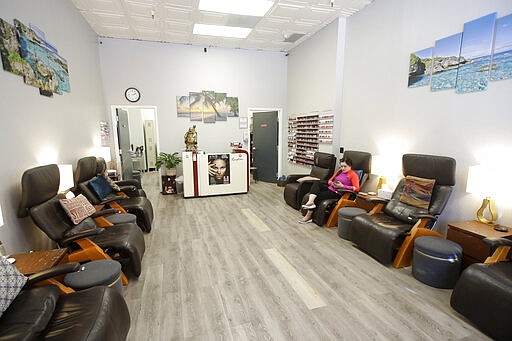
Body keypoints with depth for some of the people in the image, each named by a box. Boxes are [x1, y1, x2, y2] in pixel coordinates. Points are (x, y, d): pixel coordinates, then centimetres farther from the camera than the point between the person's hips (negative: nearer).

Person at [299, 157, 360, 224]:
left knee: (316, 197, -21)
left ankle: (308, 217, -15)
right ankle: (310, 202, -39)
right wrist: (332, 184, -3)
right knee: (316, 183, -21)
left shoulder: (353, 174, -1)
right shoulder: (339, 171, 19)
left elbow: (356, 188, -12)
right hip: (329, 188, 7)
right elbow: (329, 181, 21)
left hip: (337, 193, -7)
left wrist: (342, 186, -18)